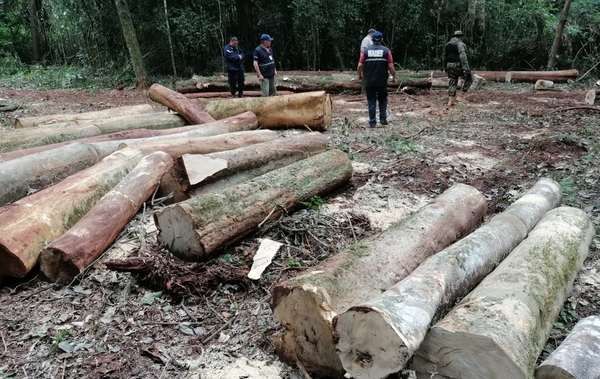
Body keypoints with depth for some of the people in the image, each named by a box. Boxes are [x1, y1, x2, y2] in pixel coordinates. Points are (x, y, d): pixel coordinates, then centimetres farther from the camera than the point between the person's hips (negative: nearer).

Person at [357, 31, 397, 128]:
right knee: (382, 100, 18)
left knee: (371, 102, 6)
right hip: (382, 81, 0)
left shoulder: (366, 51, 0)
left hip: (369, 82, 0)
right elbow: (391, 66, -5)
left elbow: (360, 66, -2)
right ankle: (383, 119, 15)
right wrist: (394, 77, 8)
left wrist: (360, 75, 16)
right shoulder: (386, 50, -2)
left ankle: (372, 122, 6)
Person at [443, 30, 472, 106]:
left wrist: (446, 68, 26)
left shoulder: (446, 45, 14)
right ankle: (461, 96, 0)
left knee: (452, 83, 10)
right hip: (459, 65, -6)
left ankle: (451, 100, 5)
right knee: (468, 79, 7)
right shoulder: (460, 44, -8)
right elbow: (463, 56, -20)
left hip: (450, 66, 6)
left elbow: (444, 58, 18)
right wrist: (466, 68, -24)